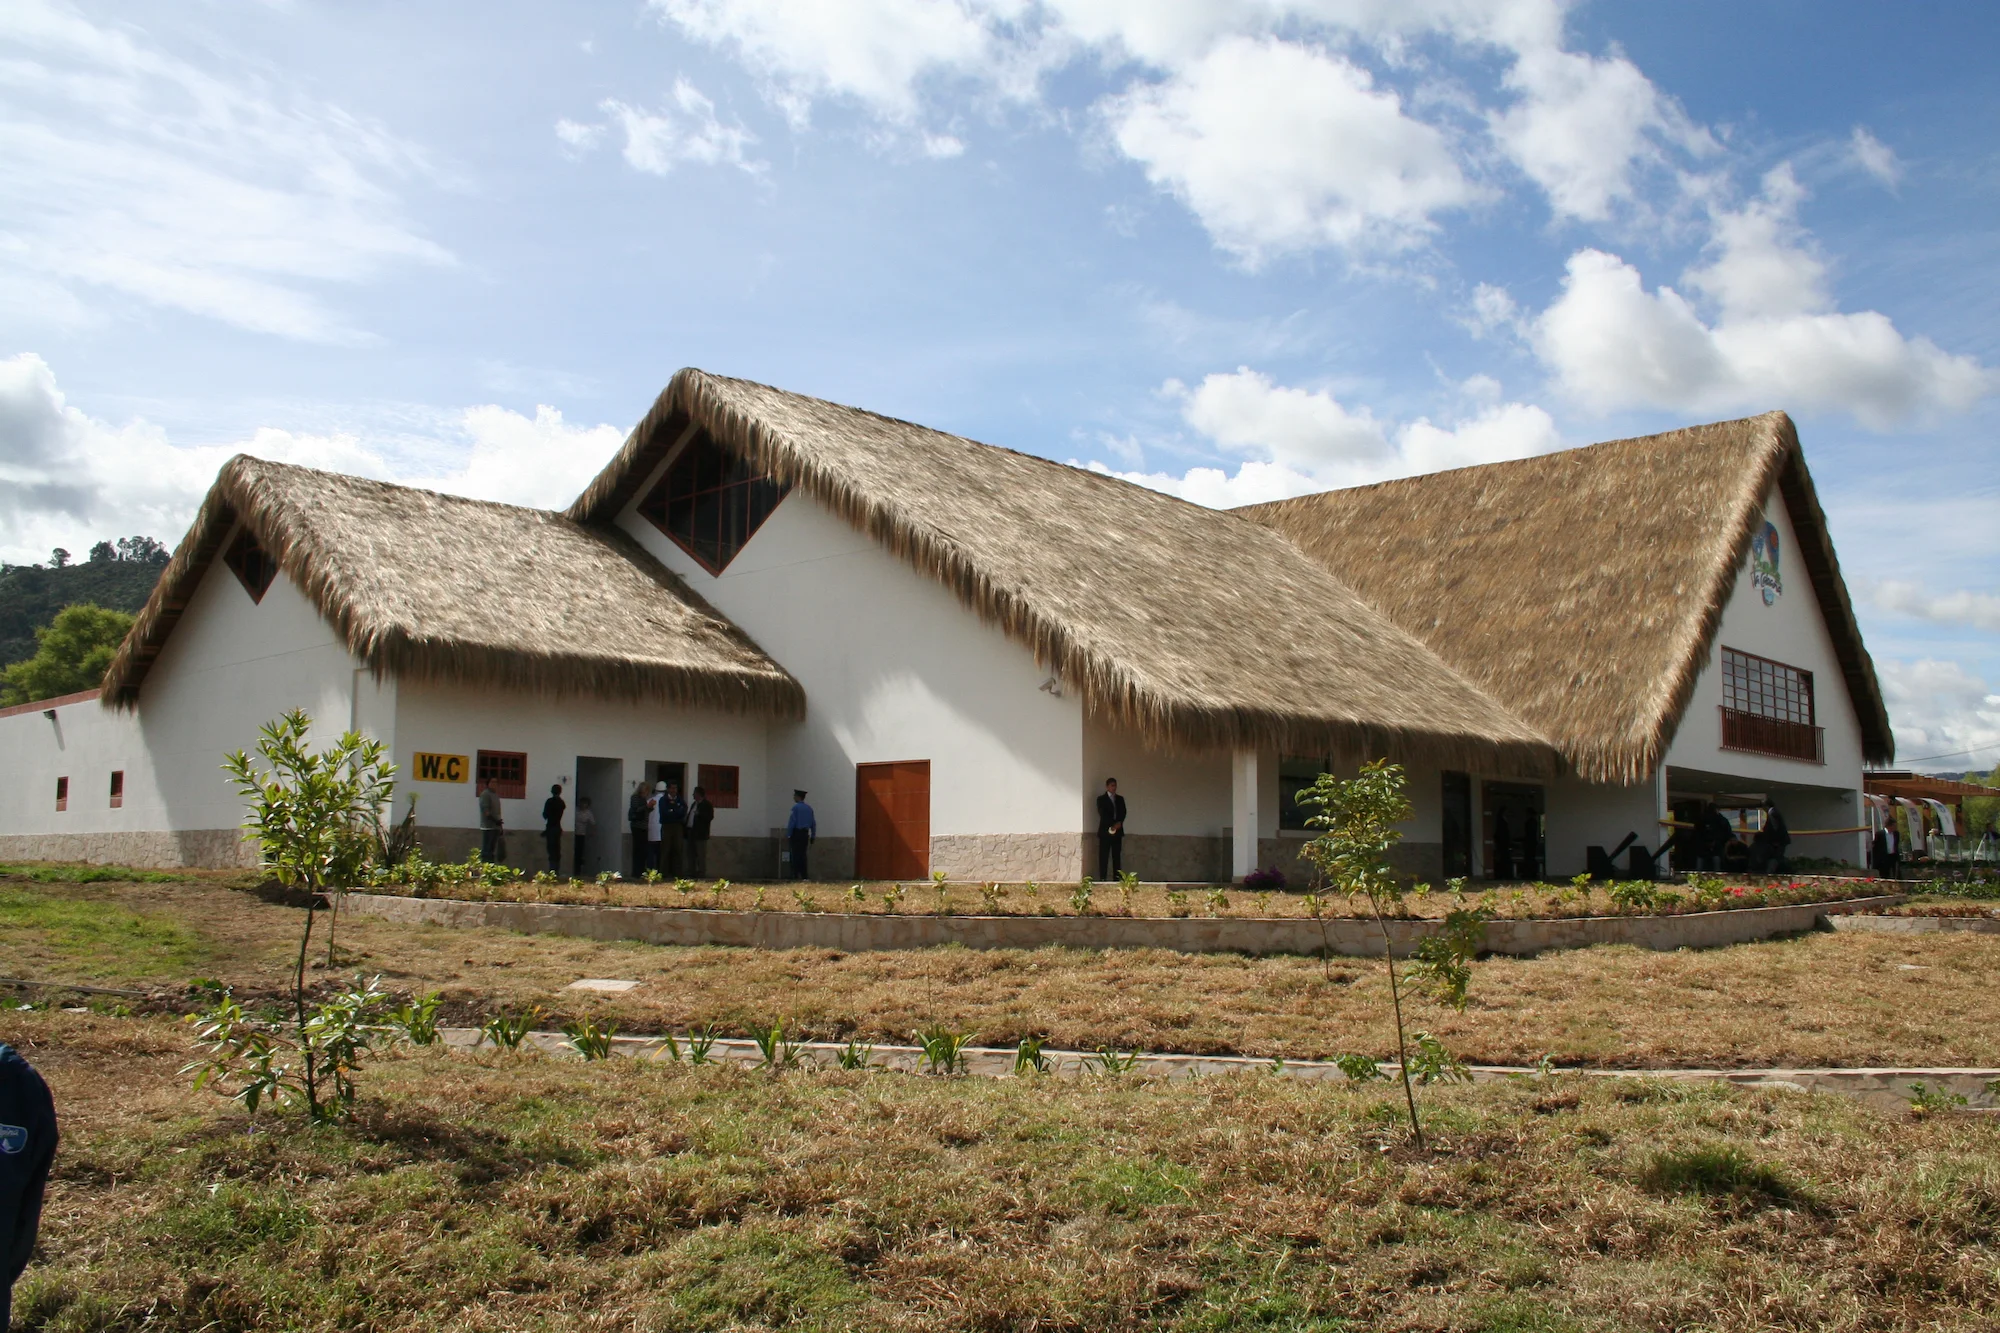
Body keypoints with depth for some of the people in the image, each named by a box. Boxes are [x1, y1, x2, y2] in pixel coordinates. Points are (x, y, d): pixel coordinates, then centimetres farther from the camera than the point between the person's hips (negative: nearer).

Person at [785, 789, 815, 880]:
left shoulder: (796, 807, -10)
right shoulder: (809, 808, 10)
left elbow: (792, 822, -13)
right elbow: (813, 823, 13)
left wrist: (787, 835, -9)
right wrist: (813, 836, 19)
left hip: (796, 833, -6)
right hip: (805, 834, 6)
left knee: (796, 854, -4)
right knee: (803, 854, 10)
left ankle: (796, 875, -8)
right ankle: (804, 875, 10)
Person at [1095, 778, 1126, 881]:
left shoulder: (1120, 799, 16)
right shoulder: (1101, 799, 2)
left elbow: (1123, 812, 7)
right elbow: (1102, 814, -8)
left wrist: (1119, 823, -11)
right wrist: (1112, 825, -17)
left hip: (1118, 831, 4)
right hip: (1105, 831, -4)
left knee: (1117, 856, 2)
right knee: (1104, 856, -6)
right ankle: (1103, 879, -7)